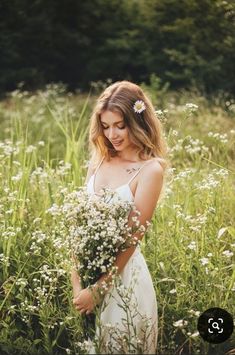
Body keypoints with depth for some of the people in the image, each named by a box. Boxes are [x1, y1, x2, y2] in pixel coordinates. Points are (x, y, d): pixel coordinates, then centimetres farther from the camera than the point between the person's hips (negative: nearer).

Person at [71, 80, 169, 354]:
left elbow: (132, 237, -16)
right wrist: (76, 282, -8)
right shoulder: (99, 161, 2)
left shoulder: (150, 169, -14)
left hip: (123, 274, -5)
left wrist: (96, 290, -17)